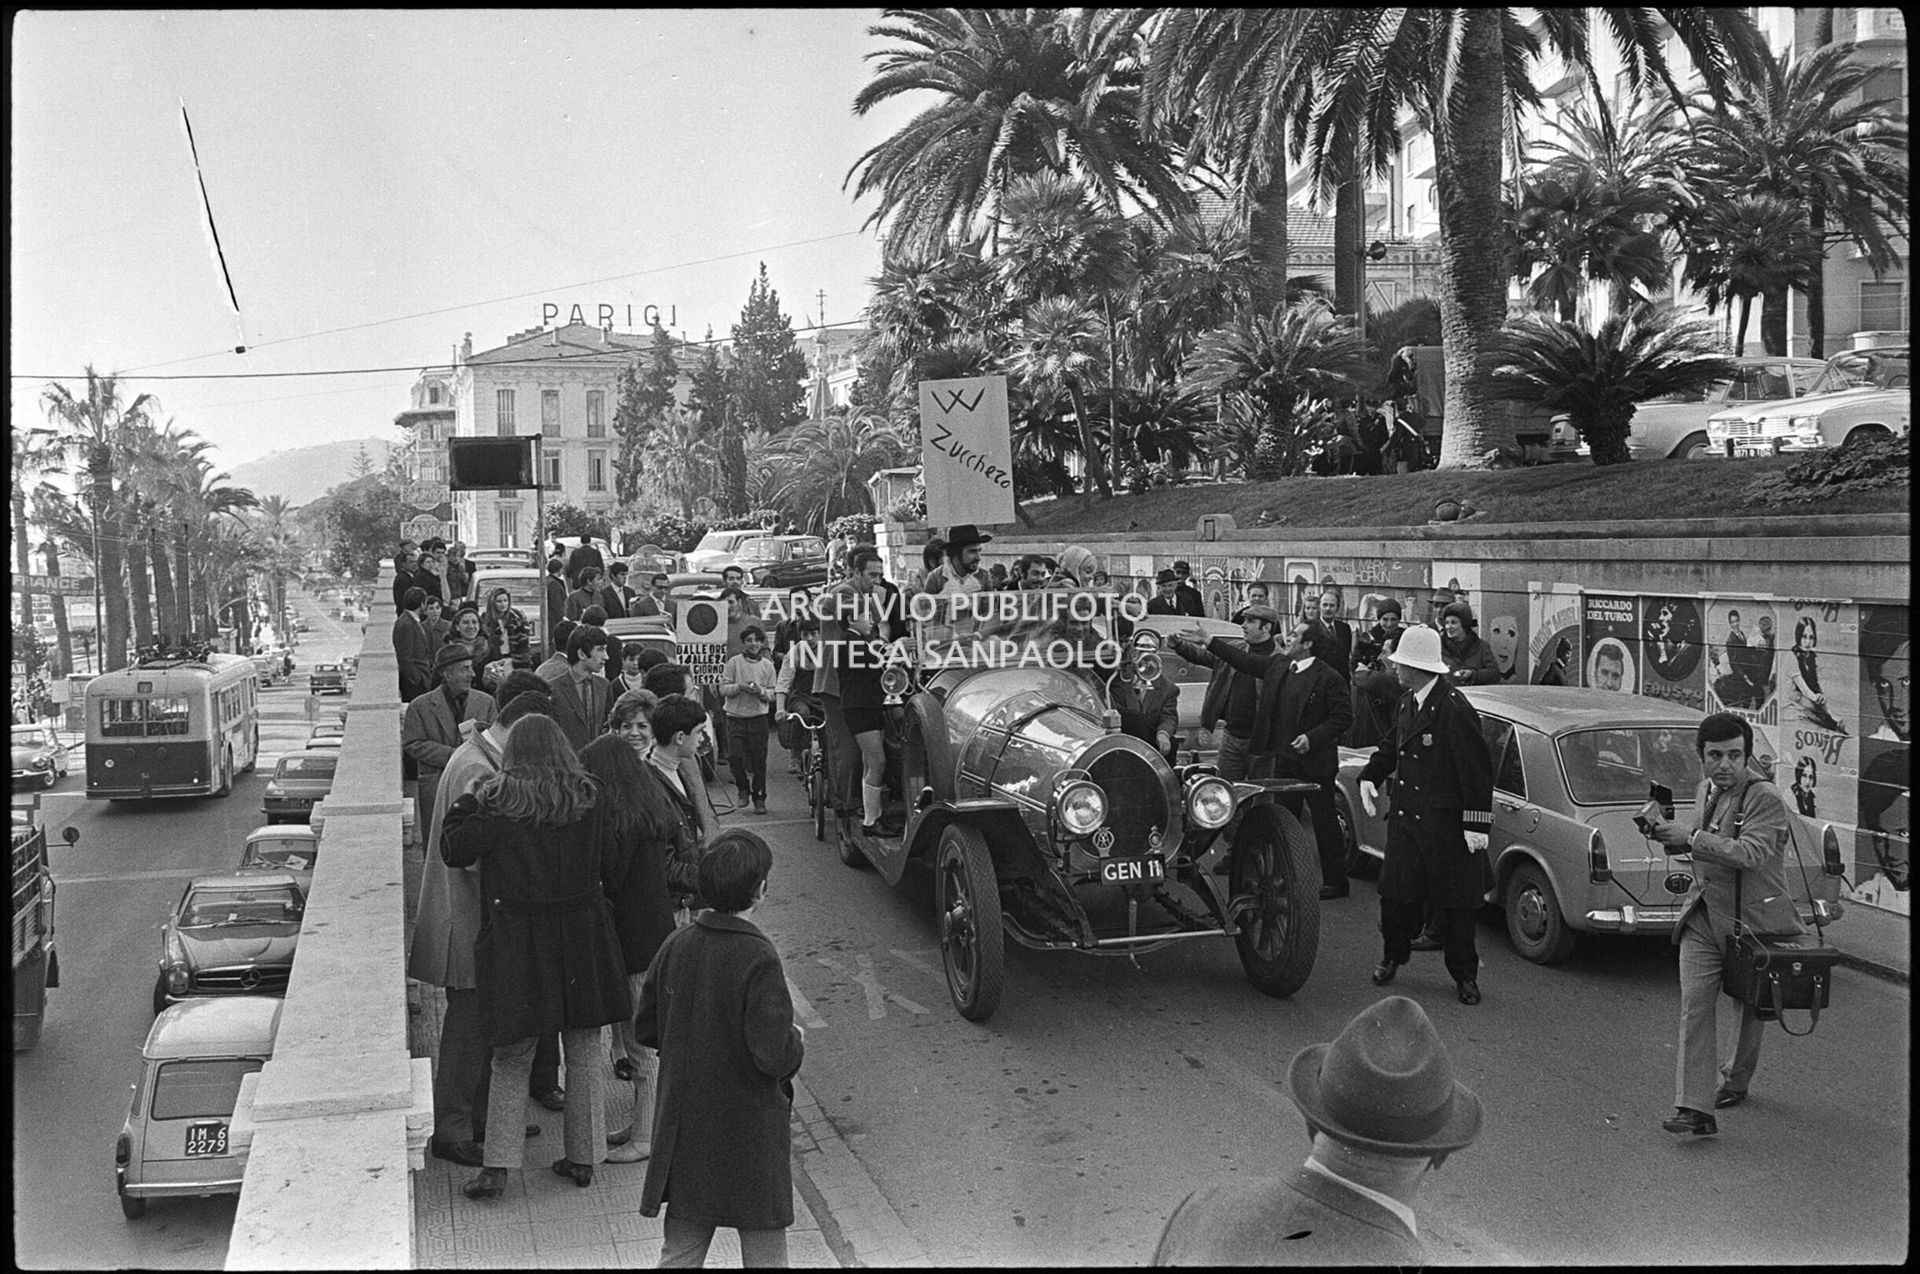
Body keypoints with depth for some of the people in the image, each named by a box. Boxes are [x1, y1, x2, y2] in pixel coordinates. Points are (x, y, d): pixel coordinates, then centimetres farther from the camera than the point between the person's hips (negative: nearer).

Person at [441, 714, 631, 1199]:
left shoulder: (498, 806, -11)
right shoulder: (587, 801, -2)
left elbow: (453, 850, -3)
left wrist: (465, 806, 10)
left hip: (519, 940, -2)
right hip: (583, 937, 2)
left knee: (511, 1058, 7)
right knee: (584, 1051, 13)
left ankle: (497, 1168, 5)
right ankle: (583, 1158, 20)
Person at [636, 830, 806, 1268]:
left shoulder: (675, 947, -3)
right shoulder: (758, 959, -21)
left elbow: (645, 1028, 6)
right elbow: (774, 1055, -23)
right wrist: (797, 1039, -2)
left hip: (684, 1129, 6)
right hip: (749, 1133, -5)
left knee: (680, 1252, 16)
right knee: (764, 1252, 9)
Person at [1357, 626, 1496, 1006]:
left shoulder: (1456, 710, -19)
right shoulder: (1407, 702, 7)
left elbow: (1478, 770, -18)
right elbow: (1392, 747, 23)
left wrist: (1476, 823, -18)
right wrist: (1370, 775, 7)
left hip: (1447, 824, -7)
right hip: (1406, 817, 7)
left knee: (1453, 903, 5)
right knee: (1396, 893, 11)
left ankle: (1464, 975, 20)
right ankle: (1393, 957, 31)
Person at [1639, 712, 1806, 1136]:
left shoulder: (1765, 799, -17)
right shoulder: (1704, 791, 6)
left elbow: (1750, 855, -31)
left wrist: (1689, 836, -31)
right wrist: (1663, 827, 3)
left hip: (1754, 918, -5)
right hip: (1703, 916, 5)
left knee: (1750, 1009, 15)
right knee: (1695, 1005, -10)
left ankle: (1736, 1082, 41)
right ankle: (1694, 1109, -14)